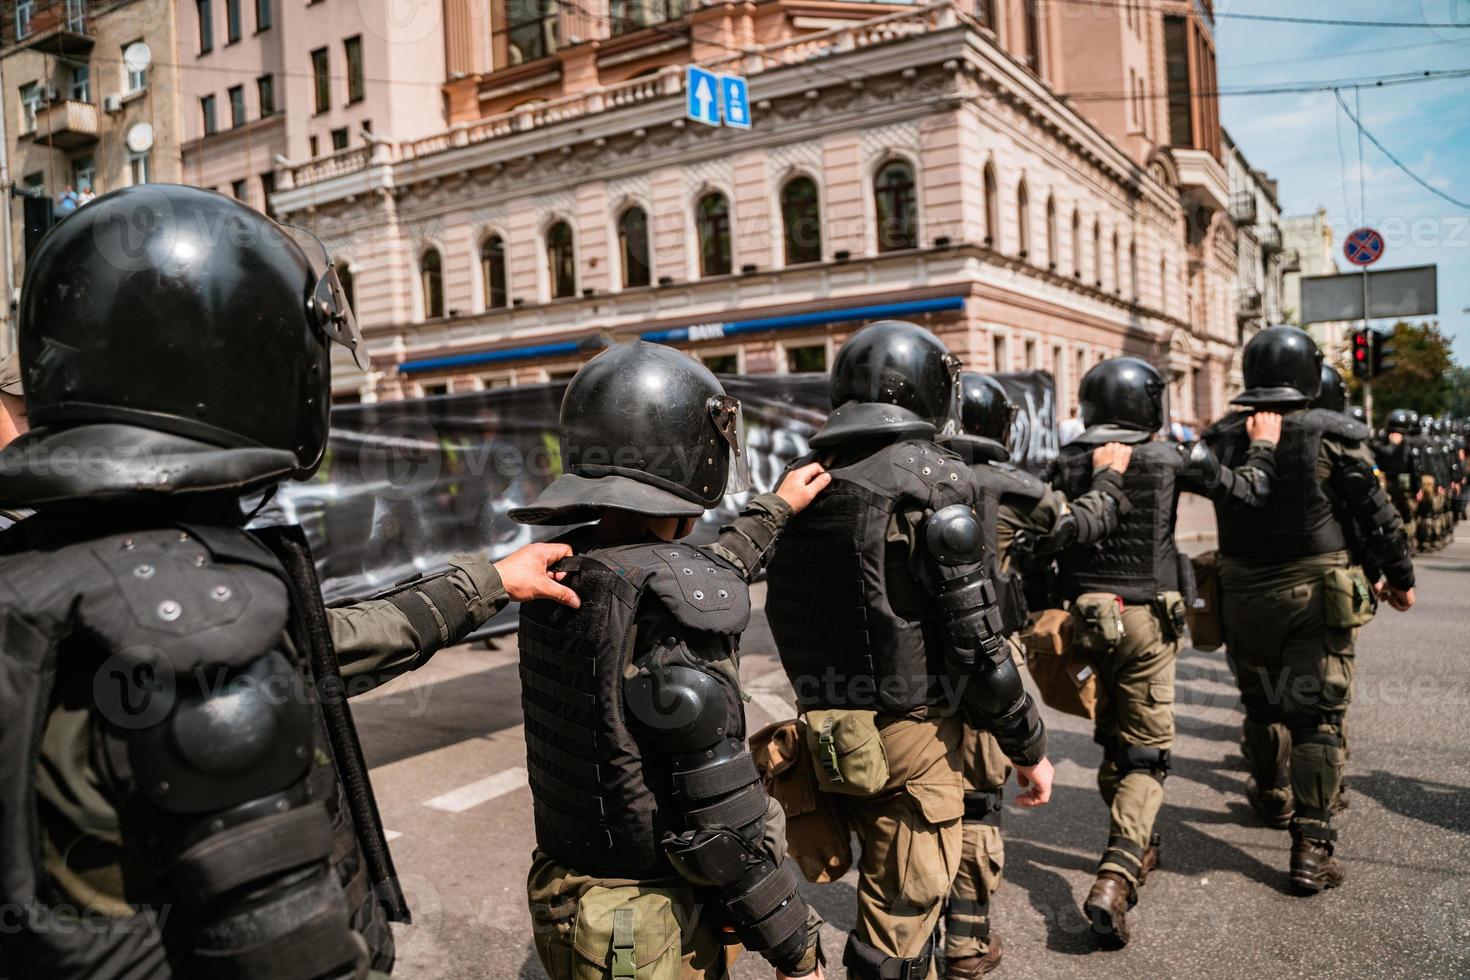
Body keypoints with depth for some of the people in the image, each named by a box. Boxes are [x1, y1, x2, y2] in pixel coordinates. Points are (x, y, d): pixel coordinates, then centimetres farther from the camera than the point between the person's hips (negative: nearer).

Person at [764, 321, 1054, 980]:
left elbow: (785, 616, 10)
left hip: (832, 738, 6)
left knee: (903, 896, 25)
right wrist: (1028, 746, -3)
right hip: (910, 739, -6)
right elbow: (975, 637, -15)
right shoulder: (934, 479, -14)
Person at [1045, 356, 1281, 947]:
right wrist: (1262, 445, 23)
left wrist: (1051, 614, 16)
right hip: (1145, 619, -3)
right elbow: (1247, 492, 7)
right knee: (1146, 755, 3)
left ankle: (1134, 848, 41)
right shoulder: (1172, 458, -5)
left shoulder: (1066, 464, 1)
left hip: (1084, 617, 3)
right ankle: (1114, 879, -13)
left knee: (1113, 741, 22)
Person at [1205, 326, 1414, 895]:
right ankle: (1312, 848, -2)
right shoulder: (1333, 435, -9)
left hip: (1242, 593, 3)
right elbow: (1376, 515, -3)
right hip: (1315, 592, -3)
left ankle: (1273, 798, 42)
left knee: (1261, 704, 21)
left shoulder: (1222, 438, -1)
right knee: (1317, 716, 0)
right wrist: (1399, 577, 9)